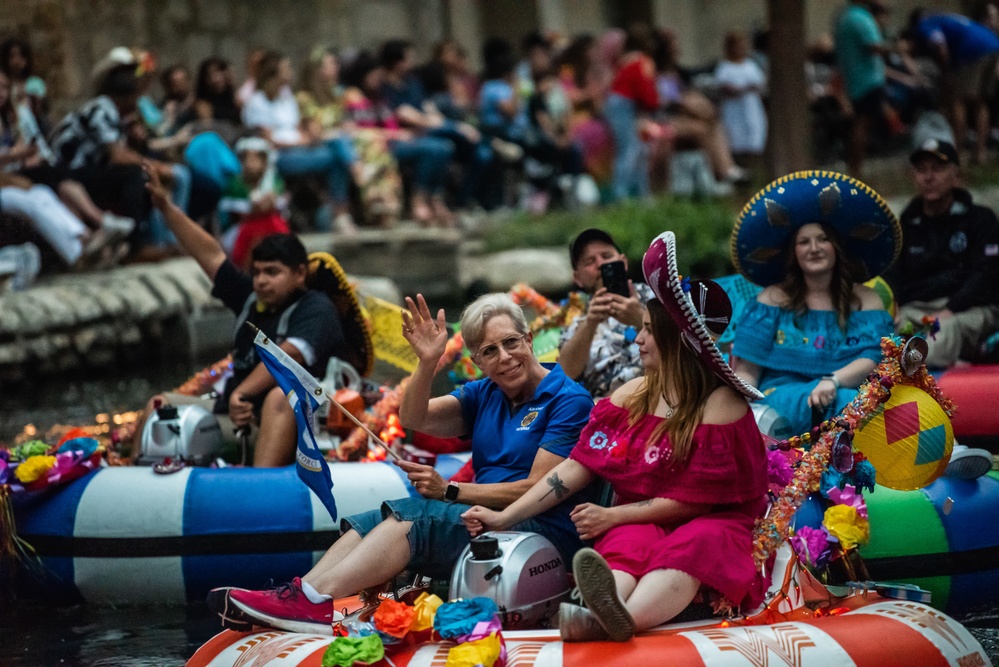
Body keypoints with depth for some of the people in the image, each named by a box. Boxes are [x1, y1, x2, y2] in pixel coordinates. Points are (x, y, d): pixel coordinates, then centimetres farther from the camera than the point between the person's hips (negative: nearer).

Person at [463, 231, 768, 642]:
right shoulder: (632, 397, 10)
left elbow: (691, 500, -9)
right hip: (639, 526, 4)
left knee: (695, 546, -38)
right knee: (625, 546, -31)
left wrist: (612, 516, -10)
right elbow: (577, 467, 7)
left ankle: (621, 619, -70)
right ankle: (607, 614, -68)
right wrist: (505, 517, 0)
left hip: (712, 525, -4)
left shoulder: (721, 405, -7)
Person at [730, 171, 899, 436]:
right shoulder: (773, 300, 16)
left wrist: (833, 381, -21)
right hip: (783, 395, -1)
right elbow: (746, 370, 8)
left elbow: (872, 359, 0)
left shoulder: (865, 301, 16)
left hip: (849, 394, 1)